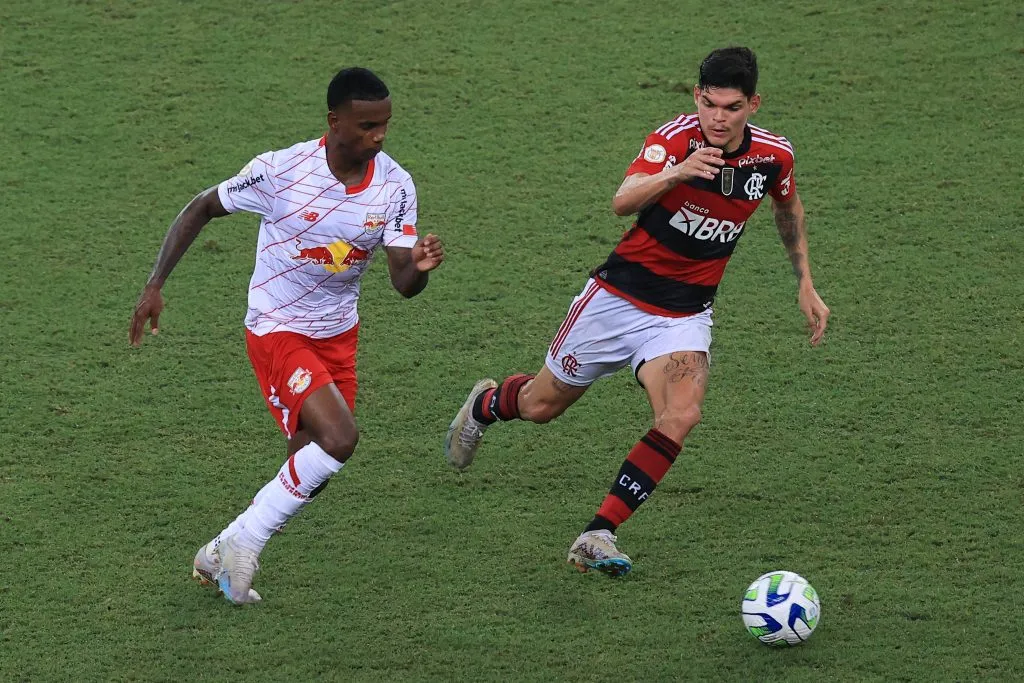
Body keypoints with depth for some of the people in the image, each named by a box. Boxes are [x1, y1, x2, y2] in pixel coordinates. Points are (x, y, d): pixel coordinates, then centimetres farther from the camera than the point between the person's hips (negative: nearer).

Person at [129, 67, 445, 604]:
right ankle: (243, 543, -8)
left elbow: (403, 283, -12)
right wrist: (155, 285, -10)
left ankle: (220, 556, 28)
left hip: (337, 334, 6)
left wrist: (420, 267, -36)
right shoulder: (280, 171, -21)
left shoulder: (395, 185, -10)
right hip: (277, 331, -6)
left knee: (311, 470, 8)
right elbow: (201, 209, -6)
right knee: (338, 438, -24)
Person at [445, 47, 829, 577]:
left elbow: (789, 208, 18)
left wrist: (805, 286, 18)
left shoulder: (773, 155, -6)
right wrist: (676, 173, -51)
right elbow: (622, 202, -34)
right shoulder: (675, 138, -19)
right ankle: (483, 406, 51)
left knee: (681, 417, -25)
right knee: (540, 405, 14)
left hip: (684, 314, 2)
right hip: (619, 295, -2)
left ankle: (597, 535, -17)